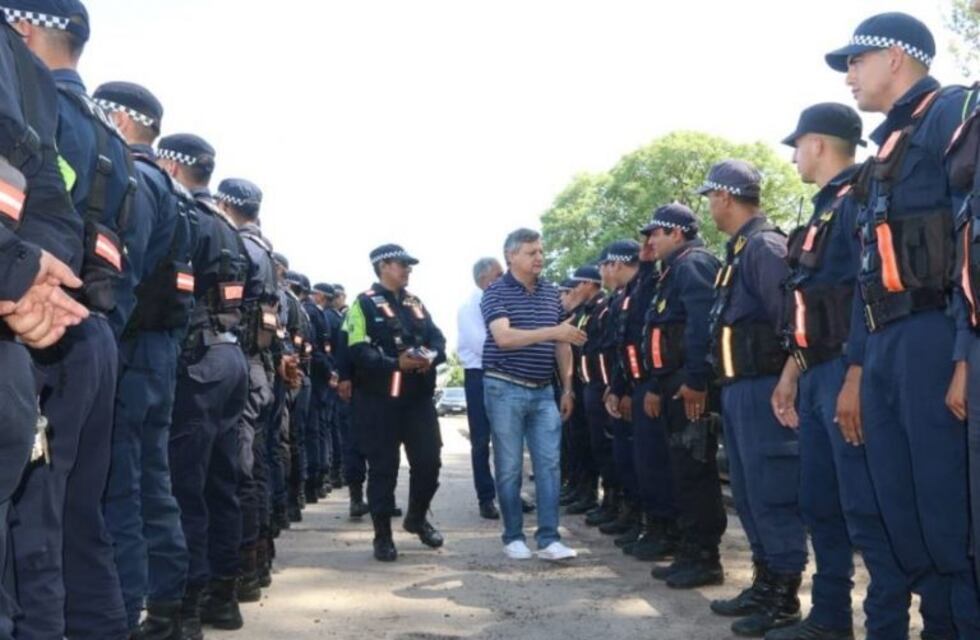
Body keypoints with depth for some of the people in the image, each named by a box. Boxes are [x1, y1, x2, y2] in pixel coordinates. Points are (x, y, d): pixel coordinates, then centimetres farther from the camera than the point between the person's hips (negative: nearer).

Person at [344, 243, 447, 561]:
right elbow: (359, 352, -14)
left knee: (429, 462, 7)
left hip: (419, 397, 6)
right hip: (380, 399, -5)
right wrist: (396, 363, -25)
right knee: (383, 468, 1)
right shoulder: (364, 304, -3)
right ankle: (383, 535, 12)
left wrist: (431, 356, -11)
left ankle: (417, 518, 30)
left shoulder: (416, 303, 17)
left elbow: (438, 339, 11)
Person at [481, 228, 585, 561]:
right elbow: (504, 337, -22)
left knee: (549, 464, -1)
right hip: (505, 389, -5)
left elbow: (561, 344, 15)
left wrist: (567, 388, 11)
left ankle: (549, 539, 2)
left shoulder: (551, 292, 10)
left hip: (544, 390, 5)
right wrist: (552, 332, -29)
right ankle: (514, 537, 13)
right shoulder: (496, 292, -7)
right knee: (509, 467, 3)